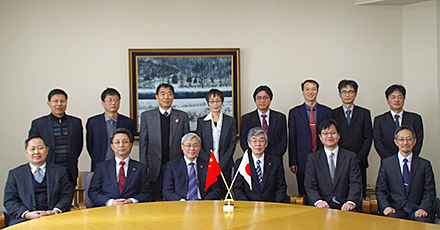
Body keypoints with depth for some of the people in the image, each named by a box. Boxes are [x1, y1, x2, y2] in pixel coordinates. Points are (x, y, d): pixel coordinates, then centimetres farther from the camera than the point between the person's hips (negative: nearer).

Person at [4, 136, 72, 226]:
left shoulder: (59, 171, 17)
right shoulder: (15, 174, 15)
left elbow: (66, 196, 10)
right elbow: (9, 201, 7)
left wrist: (55, 211, -10)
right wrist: (27, 214, -11)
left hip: (54, 219, 1)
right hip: (24, 220, -1)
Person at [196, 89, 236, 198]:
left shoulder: (231, 121, 6)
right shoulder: (201, 122, 7)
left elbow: (232, 144, 1)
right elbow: (199, 145, 3)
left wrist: (221, 165, -9)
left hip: (225, 166, 0)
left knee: (224, 195, 0)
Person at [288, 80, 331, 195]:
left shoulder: (327, 111, 8)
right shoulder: (294, 112, 6)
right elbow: (292, 138, 4)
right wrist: (292, 162, -1)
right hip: (302, 161, -1)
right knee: (304, 194, 3)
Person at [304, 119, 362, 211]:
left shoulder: (351, 157, 11)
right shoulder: (312, 158, 11)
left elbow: (356, 183, 1)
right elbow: (310, 185, 1)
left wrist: (351, 202, -19)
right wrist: (318, 201, -20)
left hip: (344, 205, 0)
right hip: (322, 207, 0)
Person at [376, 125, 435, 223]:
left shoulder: (425, 164, 13)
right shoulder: (386, 163, 12)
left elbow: (429, 192, 7)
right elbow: (380, 190, 7)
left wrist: (423, 208, -13)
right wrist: (386, 206, -12)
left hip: (417, 209, 1)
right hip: (395, 209, -1)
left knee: (424, 222, -32)